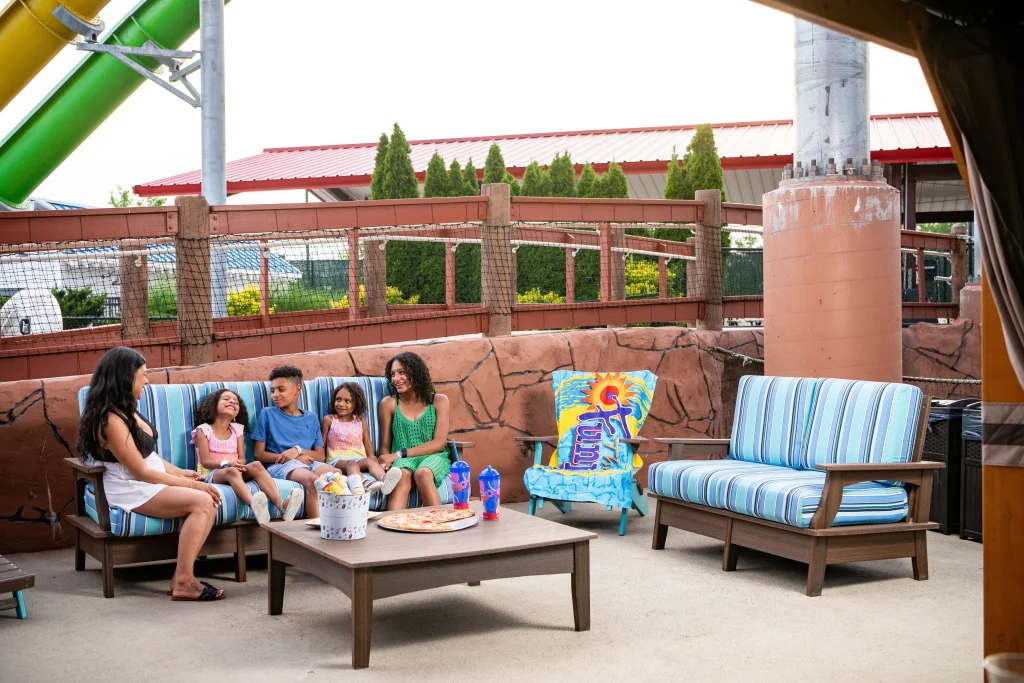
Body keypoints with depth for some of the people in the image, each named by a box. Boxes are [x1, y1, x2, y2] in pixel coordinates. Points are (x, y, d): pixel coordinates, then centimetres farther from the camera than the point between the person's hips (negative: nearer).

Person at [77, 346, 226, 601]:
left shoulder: (125, 410, 11)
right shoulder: (112, 420, -19)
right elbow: (141, 471, -17)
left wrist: (180, 472, 7)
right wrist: (190, 483, -13)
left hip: (152, 484, 9)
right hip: (130, 491, -9)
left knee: (209, 500, -12)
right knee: (201, 501, -25)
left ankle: (183, 576, -14)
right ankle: (183, 583, -21)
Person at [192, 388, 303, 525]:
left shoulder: (237, 430, 16)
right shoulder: (204, 430, 3)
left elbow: (242, 459, 7)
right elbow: (205, 461, -7)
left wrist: (239, 463, -19)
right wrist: (227, 464, -24)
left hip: (235, 470, 4)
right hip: (212, 474, -4)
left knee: (256, 465, -27)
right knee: (231, 471, -38)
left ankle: (281, 505, -49)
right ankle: (254, 504, -71)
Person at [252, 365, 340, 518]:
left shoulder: (311, 418, 21)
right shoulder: (268, 414, 14)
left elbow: (320, 456, 14)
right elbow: (258, 454, 6)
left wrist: (298, 450, -8)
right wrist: (295, 458, -6)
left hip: (309, 463, 3)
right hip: (279, 465, -3)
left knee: (335, 473, -32)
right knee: (312, 479, -37)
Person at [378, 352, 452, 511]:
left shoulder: (438, 401, 7)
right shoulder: (388, 403, 10)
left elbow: (439, 443, -2)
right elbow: (385, 445, 11)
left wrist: (399, 454, -11)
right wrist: (387, 461, -15)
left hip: (433, 458, 0)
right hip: (402, 461, 0)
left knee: (423, 473, -37)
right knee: (402, 475, -37)